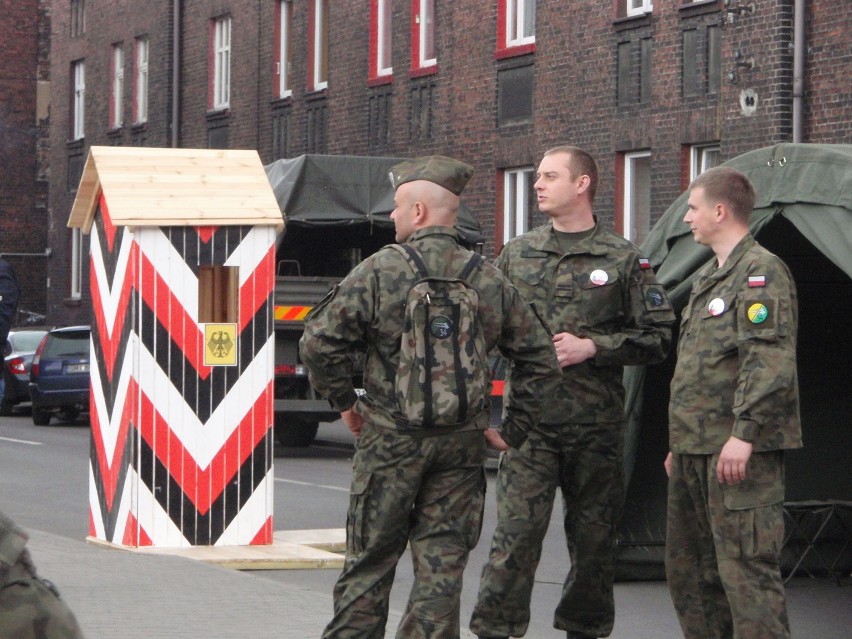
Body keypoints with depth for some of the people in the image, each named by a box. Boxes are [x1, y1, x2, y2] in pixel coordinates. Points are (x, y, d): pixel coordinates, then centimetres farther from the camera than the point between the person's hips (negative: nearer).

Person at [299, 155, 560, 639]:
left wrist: (344, 401, 3)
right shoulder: (490, 280, 3)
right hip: (463, 444, 2)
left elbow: (319, 341, -11)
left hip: (391, 437, -2)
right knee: (442, 565, 6)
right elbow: (540, 357, 6)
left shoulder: (380, 271, -8)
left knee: (370, 562, 9)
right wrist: (513, 429, 11)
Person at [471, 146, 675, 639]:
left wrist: (592, 348, -10)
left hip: (597, 425, -1)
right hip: (530, 419, 1)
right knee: (516, 533, -8)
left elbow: (657, 337, 1)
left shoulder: (624, 259, 2)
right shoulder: (516, 254, 11)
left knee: (594, 537, 8)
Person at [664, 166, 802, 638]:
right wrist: (680, 442, 25)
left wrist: (744, 433, -26)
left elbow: (769, 361, -21)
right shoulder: (709, 278, 20)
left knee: (746, 569, -13)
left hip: (740, 452, -10)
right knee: (687, 568, 14)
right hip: (696, 450, 11)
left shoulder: (761, 271, -11)